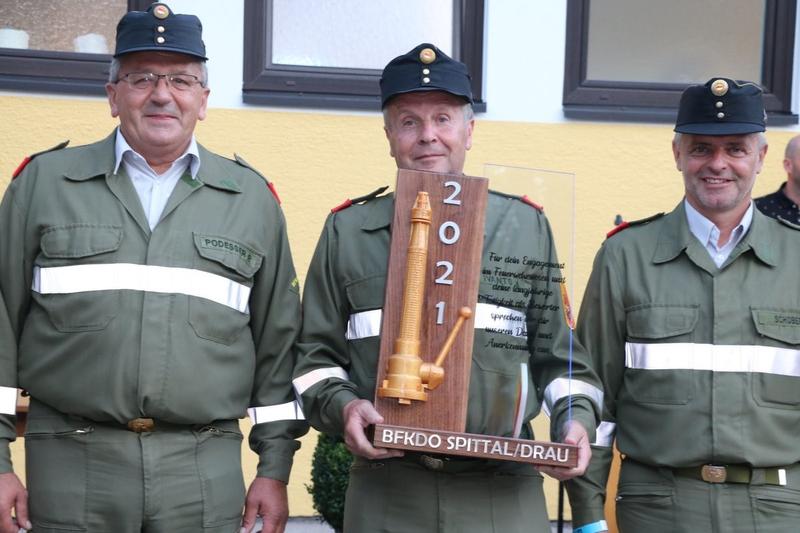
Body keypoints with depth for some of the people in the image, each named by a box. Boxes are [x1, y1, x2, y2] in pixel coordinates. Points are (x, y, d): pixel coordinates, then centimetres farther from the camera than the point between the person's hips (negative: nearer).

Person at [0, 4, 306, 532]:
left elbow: (276, 341, 10)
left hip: (206, 470, 1)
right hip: (72, 465, 0)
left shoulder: (251, 198, 9)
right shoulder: (44, 181, 5)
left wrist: (275, 468, 7)